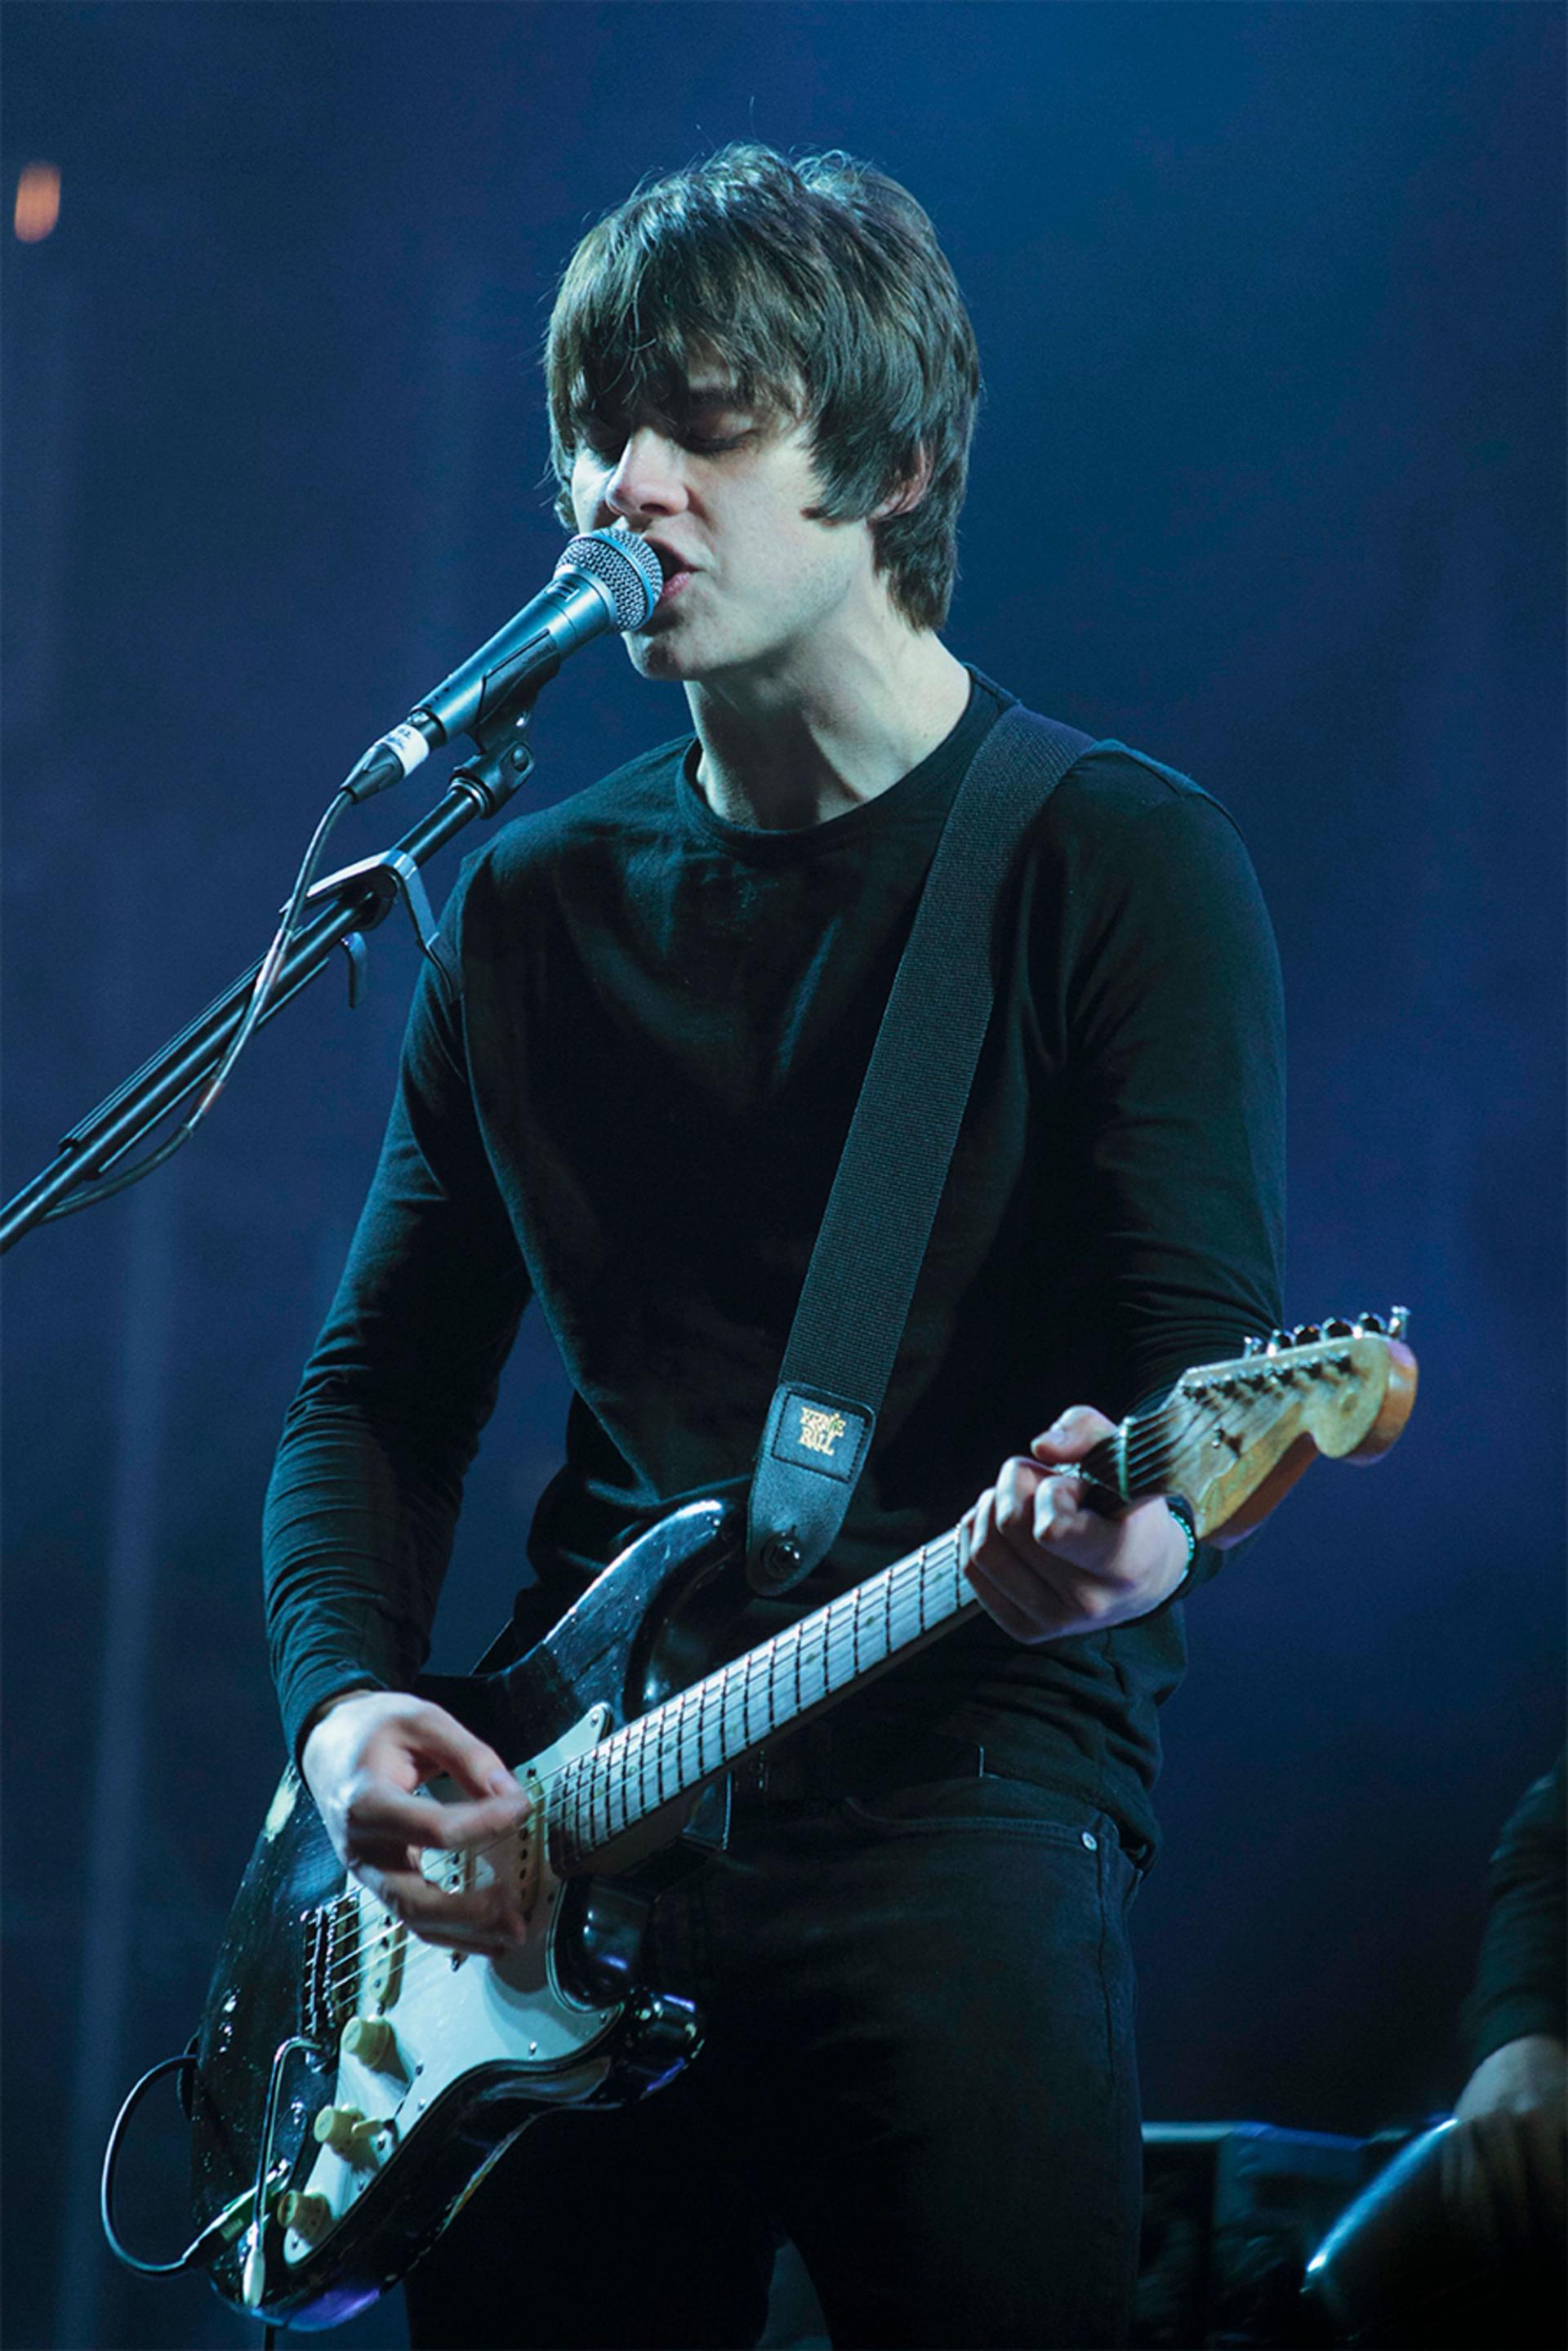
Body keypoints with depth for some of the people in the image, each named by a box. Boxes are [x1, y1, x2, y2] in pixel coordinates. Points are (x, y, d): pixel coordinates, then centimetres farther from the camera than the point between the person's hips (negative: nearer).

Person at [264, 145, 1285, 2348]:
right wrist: (347, 1699, 0)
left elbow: (1216, 1332, -8)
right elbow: (381, 1384, 19)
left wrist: (1137, 1532, -31)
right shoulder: (536, 905, 16)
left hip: (966, 1775, -4)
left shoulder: (1122, 863, 1)